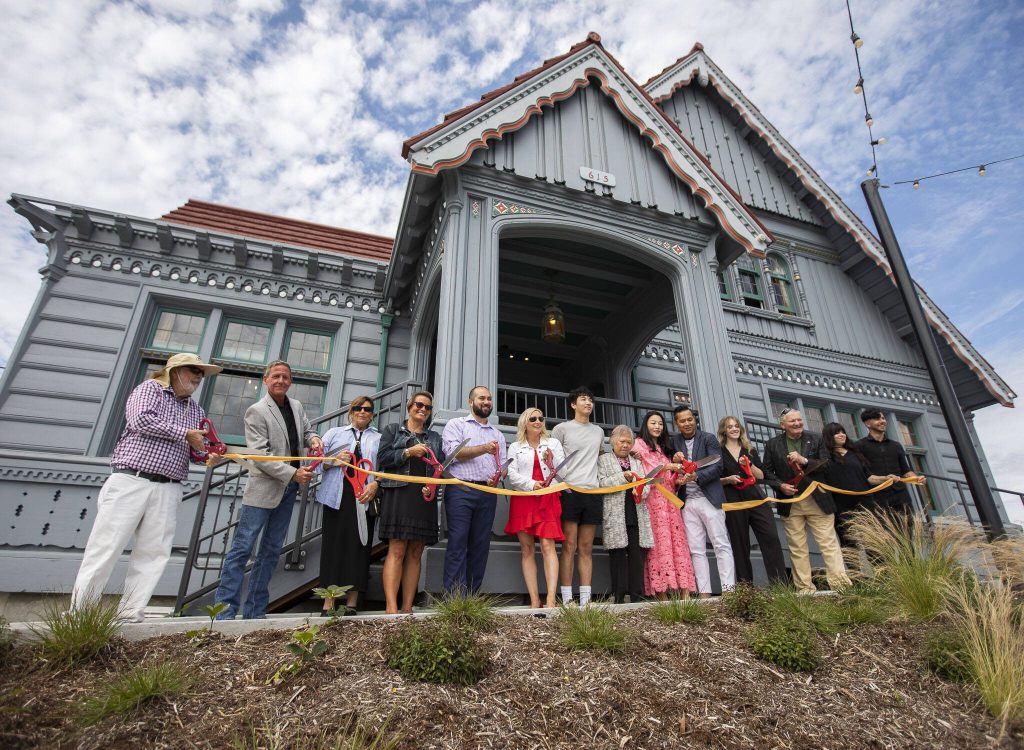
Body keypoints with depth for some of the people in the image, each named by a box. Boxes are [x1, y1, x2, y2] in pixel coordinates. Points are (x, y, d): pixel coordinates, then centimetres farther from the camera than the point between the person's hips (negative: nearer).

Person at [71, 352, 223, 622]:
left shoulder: (196, 411, 20)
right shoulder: (150, 388, 5)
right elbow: (140, 420, -14)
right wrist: (185, 433, -10)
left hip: (167, 491, 5)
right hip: (131, 481, -5)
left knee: (153, 554, 0)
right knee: (105, 548, -4)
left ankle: (130, 616, 6)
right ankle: (78, 612, 7)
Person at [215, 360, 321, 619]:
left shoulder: (297, 406, 10)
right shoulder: (257, 411, -9)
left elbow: (306, 431, 22)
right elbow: (260, 455, -15)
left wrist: (314, 439, -3)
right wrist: (293, 473, -21)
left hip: (288, 490, 7)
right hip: (264, 488, -6)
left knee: (271, 551, 10)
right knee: (242, 549, -3)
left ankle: (254, 612, 19)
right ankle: (224, 612, 6)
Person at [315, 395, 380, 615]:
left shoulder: (379, 438, 14)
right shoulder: (335, 433, 16)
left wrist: (375, 484, -13)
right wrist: (334, 460, -9)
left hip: (365, 499, 0)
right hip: (338, 498, 0)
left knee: (359, 548, 0)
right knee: (333, 546, 0)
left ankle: (351, 604, 9)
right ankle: (328, 603, 8)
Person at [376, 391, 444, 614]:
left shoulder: (435, 437, 21)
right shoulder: (393, 430, 13)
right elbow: (382, 458, 0)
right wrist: (409, 452, -10)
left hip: (425, 498, 4)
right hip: (399, 494, -3)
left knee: (415, 554, 3)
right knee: (397, 551, -10)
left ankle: (407, 608, 6)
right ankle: (391, 608, -11)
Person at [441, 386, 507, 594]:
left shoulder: (498, 434, 22)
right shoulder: (456, 424, 9)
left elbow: (503, 464, 16)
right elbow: (452, 451, -7)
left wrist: (498, 476, -7)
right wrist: (484, 449, -16)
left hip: (488, 494, 5)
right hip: (460, 491, -4)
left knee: (480, 546, 4)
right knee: (457, 545, -7)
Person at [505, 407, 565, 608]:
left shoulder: (553, 443, 13)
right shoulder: (515, 447, 13)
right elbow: (512, 475, 1)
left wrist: (551, 461, -13)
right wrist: (531, 484, -14)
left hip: (548, 498, -1)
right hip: (523, 499, 1)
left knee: (547, 545, -14)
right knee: (527, 549, -1)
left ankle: (551, 597, -18)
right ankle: (534, 600, 2)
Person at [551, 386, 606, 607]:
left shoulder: (599, 432, 19)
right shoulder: (562, 428, 5)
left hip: (593, 492, 4)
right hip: (569, 491, -4)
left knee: (586, 548, 5)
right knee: (569, 546, -5)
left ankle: (585, 599, 8)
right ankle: (567, 599, -1)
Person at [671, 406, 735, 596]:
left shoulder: (708, 438, 0)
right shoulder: (674, 442, 11)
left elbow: (717, 466, -9)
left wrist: (696, 477, -22)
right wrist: (675, 461, -9)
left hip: (709, 498, -3)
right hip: (688, 502, 4)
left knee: (721, 545, -2)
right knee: (696, 550, 3)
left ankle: (729, 589, 1)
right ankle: (704, 593, 6)